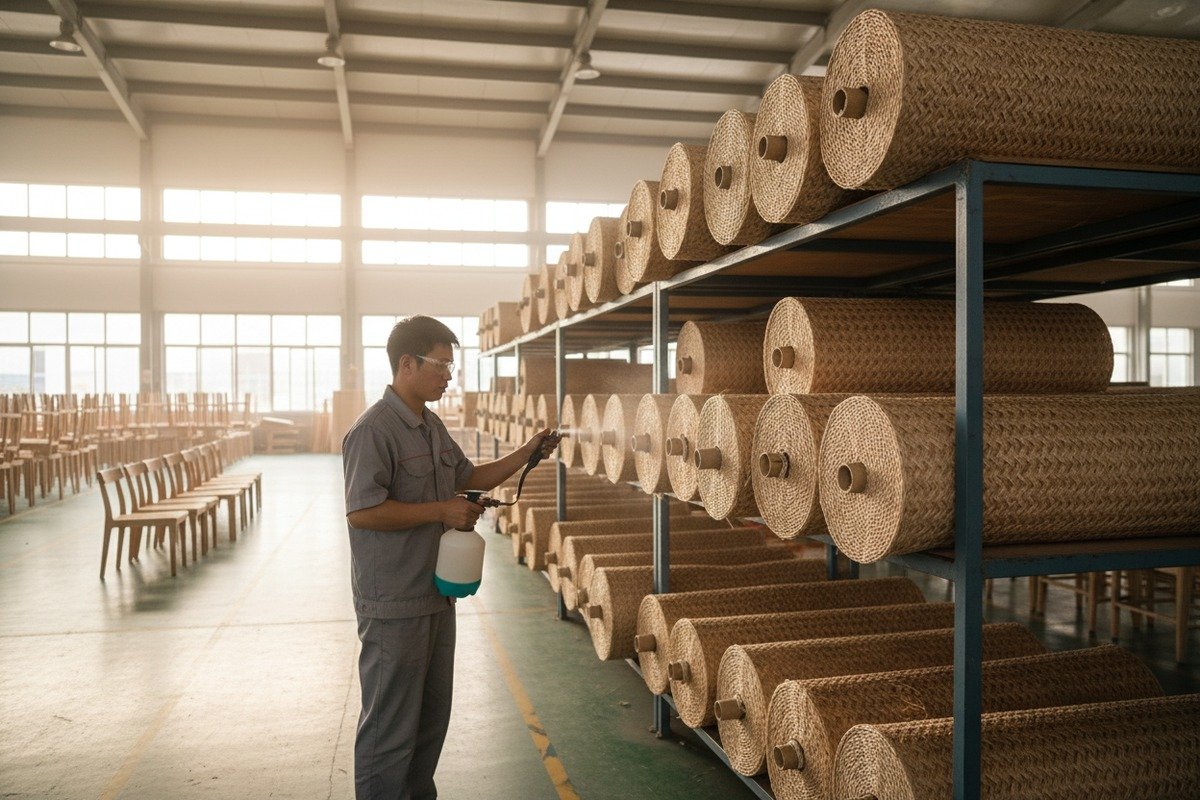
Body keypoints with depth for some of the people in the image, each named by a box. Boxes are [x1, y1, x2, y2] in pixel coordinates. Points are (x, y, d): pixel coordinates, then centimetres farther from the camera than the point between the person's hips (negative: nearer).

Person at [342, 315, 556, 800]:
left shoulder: (432, 427, 11)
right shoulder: (373, 431, -18)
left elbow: (469, 477, 21)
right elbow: (361, 511, -24)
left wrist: (525, 455, 9)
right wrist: (441, 511, -21)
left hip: (436, 595, 9)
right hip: (393, 605, -9)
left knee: (432, 715, 20)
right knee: (391, 725, 3)